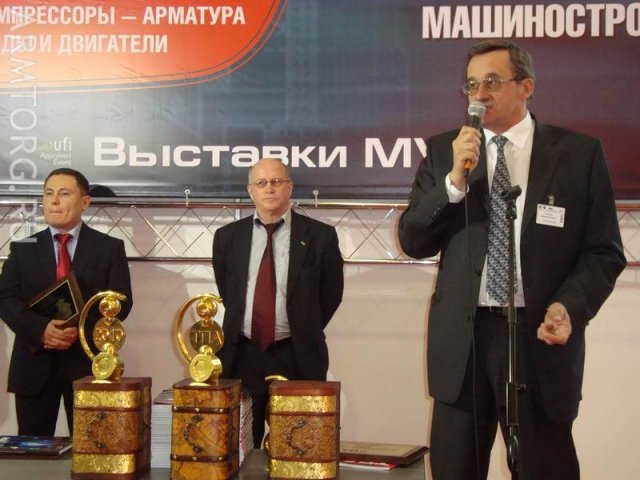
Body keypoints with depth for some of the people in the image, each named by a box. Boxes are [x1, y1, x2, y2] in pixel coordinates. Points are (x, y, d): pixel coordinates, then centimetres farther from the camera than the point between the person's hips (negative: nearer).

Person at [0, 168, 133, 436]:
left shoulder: (110, 248, 6)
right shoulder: (23, 248, 10)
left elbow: (121, 301, -2)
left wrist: (82, 330, -18)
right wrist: (40, 328, -18)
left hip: (88, 361, -1)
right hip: (35, 362, 1)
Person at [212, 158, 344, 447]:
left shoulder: (320, 236, -3)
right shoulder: (227, 237, 6)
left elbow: (331, 293, 6)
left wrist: (305, 334, 8)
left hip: (298, 358, -2)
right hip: (241, 356, 2)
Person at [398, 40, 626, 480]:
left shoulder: (580, 153, 0)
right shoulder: (444, 151, 6)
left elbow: (604, 252, 1)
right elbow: (413, 242, 1)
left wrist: (570, 306, -17)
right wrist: (454, 180, -13)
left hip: (541, 337, -2)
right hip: (462, 339, 2)